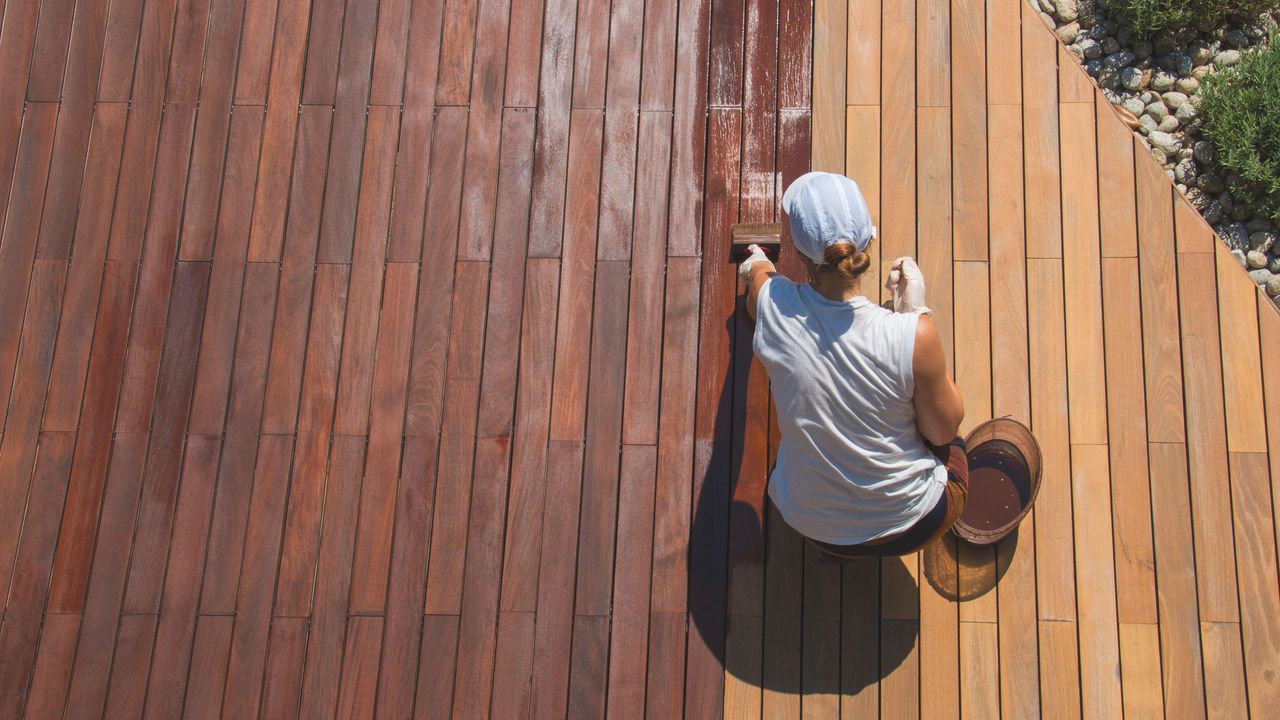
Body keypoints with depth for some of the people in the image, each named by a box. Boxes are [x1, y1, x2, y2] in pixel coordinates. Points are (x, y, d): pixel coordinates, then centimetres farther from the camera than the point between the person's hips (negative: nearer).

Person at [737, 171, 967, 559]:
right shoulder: (915, 335, -32)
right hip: (912, 526, -1)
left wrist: (756, 267, 32)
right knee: (952, 449, 30)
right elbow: (944, 430, -12)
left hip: (815, 528, 2)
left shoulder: (771, 305, -22)